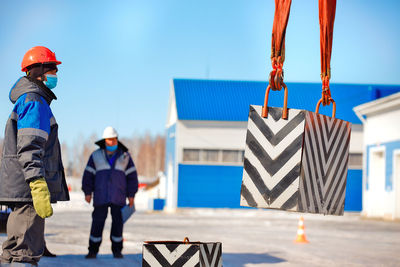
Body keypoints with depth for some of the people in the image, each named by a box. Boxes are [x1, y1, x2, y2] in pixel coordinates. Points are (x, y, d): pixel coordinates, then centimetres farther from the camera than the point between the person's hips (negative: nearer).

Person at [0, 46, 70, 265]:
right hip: (28, 189, -11)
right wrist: (38, 185, -27)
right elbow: (29, 148, -20)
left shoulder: (24, 101, 23)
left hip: (19, 190, 11)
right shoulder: (35, 102, -10)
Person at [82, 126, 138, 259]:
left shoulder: (124, 156, 8)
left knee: (118, 223, 0)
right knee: (97, 223, -4)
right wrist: (87, 192, 1)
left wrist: (131, 195, 2)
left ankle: (117, 250, 10)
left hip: (118, 197, 0)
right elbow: (88, 174, 8)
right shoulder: (96, 156, 7)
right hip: (101, 197, 0)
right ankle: (93, 251, 3)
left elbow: (131, 176, 7)